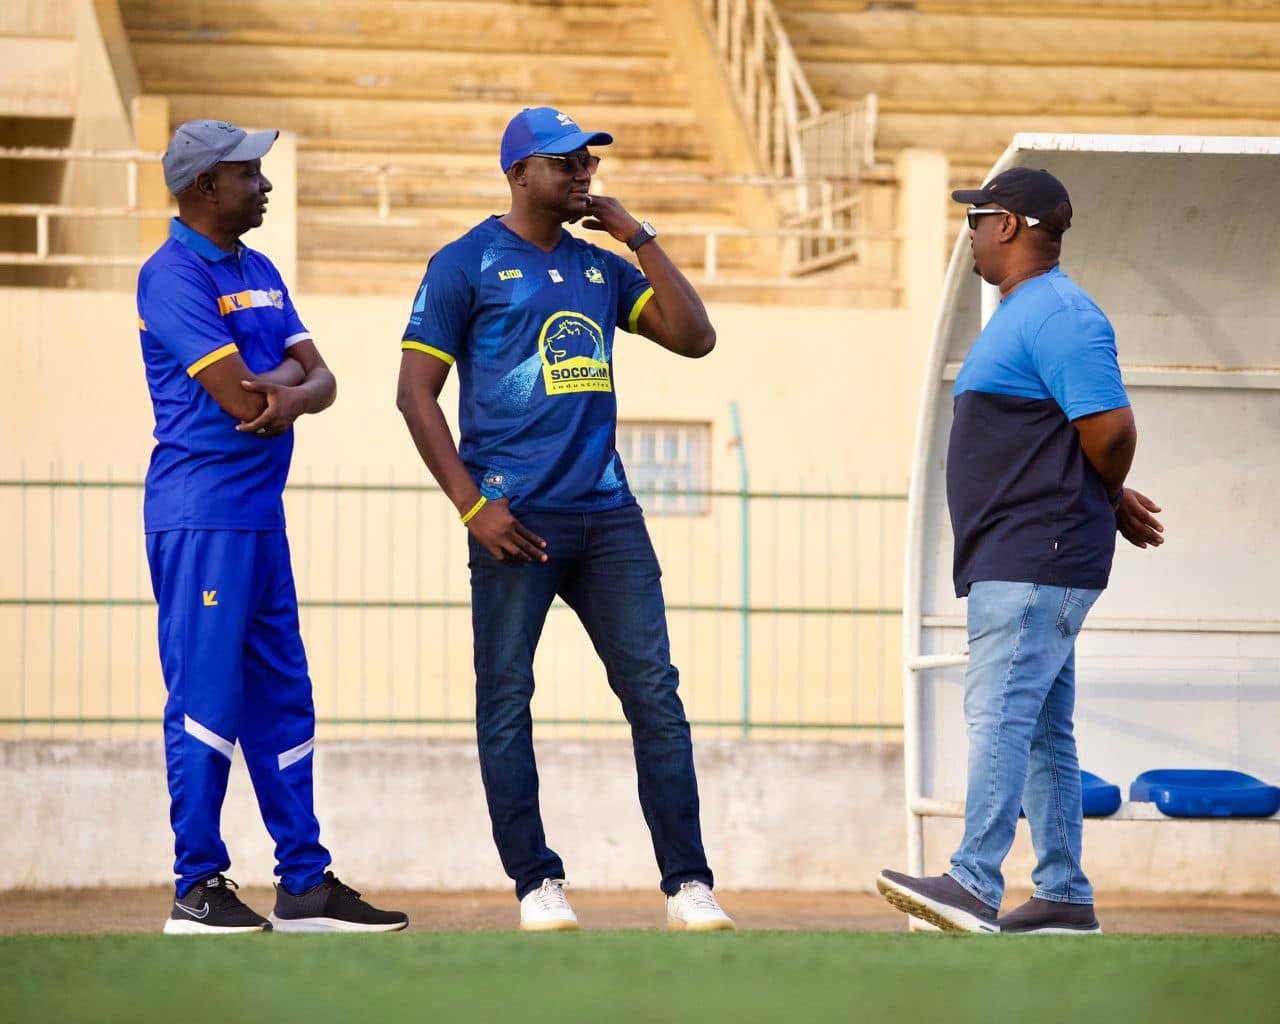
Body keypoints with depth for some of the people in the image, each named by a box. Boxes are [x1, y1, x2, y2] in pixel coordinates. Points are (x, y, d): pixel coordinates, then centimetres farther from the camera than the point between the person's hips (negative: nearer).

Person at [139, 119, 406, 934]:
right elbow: (239, 396, -19)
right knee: (207, 698, -7)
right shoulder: (174, 276, -11)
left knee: (282, 701, 10)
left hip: (262, 513, 9)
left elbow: (320, 378, 10)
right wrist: (287, 372, 2)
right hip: (201, 515, -9)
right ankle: (198, 888, -3)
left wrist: (293, 394, -13)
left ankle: (305, 882, 14)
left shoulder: (260, 273, 17)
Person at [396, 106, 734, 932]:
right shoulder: (467, 264, 2)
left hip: (607, 514, 5)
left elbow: (694, 337, 12)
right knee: (506, 702, -2)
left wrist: (640, 238, 8)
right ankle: (536, 882, 6)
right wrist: (472, 506, -12)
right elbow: (416, 391, -3)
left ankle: (688, 884, 1)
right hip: (517, 519, -5)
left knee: (656, 694, -1)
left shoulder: (601, 267, 18)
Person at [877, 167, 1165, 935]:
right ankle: (1065, 898, 14)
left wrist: (1108, 502, -3)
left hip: (1035, 560, -11)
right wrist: (1111, 501, 12)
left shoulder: (1057, 315, -14)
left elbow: (1111, 429, -21)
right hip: (1014, 562, 11)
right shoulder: (1022, 315, 20)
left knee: (1000, 713, -17)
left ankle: (975, 885, -24)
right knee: (1043, 728, 11)